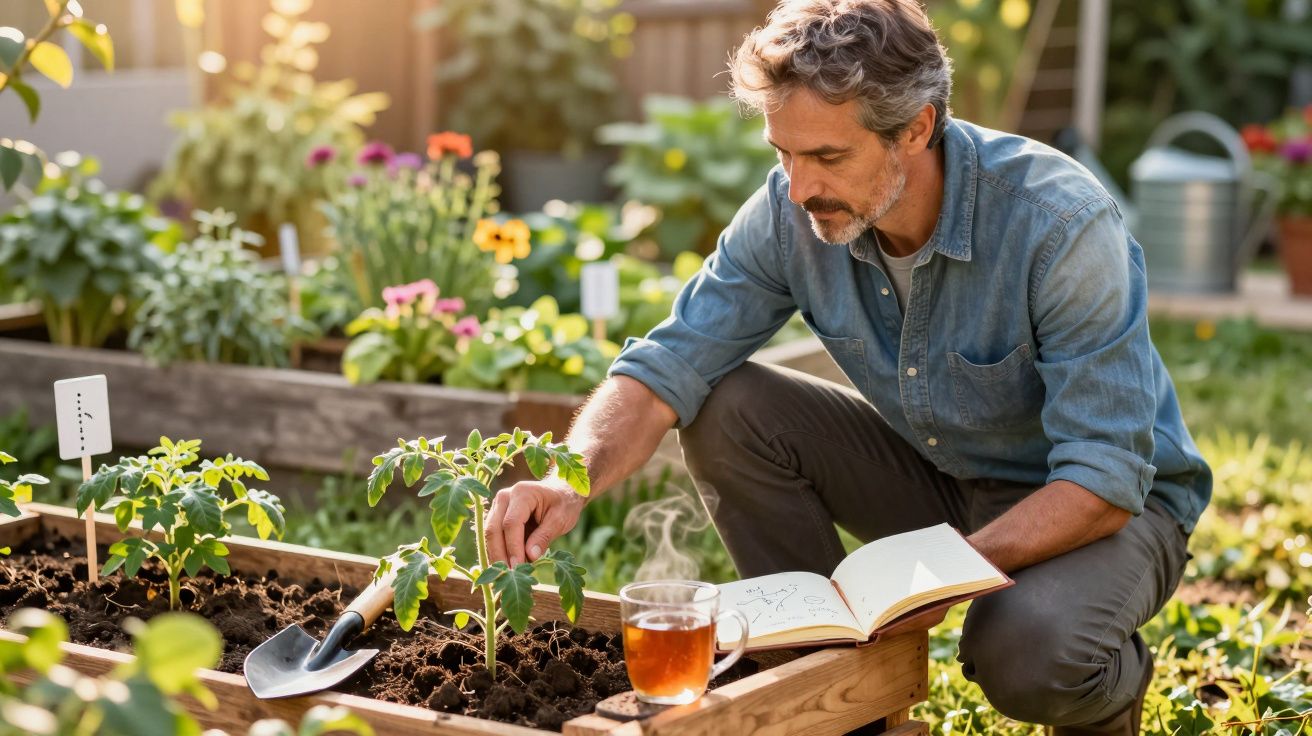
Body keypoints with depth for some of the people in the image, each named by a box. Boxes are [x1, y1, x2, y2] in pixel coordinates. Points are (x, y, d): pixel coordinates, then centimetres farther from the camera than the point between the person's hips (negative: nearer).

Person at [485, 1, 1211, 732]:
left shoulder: (1064, 225, -31)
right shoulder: (791, 212, -17)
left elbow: (1104, 480, -31)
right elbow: (667, 367, -16)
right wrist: (569, 481, -36)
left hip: (1111, 500, -5)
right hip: (938, 473, 5)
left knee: (1027, 652, -36)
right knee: (725, 409, -15)